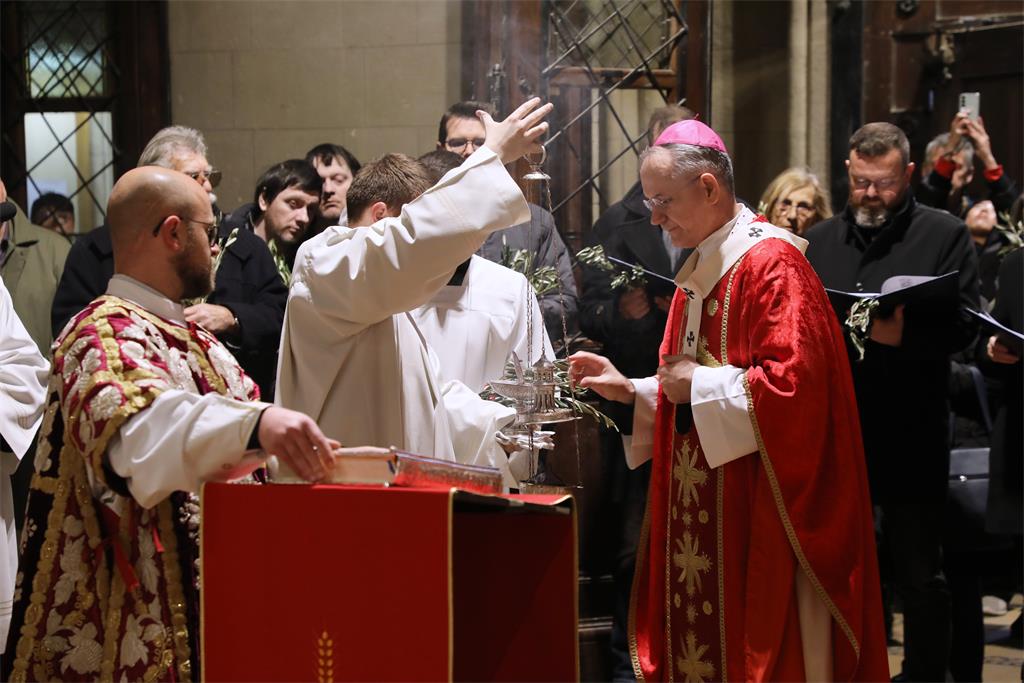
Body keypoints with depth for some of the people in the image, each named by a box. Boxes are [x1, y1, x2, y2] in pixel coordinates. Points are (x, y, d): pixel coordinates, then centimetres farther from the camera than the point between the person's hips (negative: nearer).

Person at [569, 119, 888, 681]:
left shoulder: (770, 264, -14)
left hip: (758, 511, -9)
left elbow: (795, 384, -24)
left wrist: (697, 384, -14)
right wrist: (631, 391, 7)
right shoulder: (700, 270, 15)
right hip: (699, 511, 9)